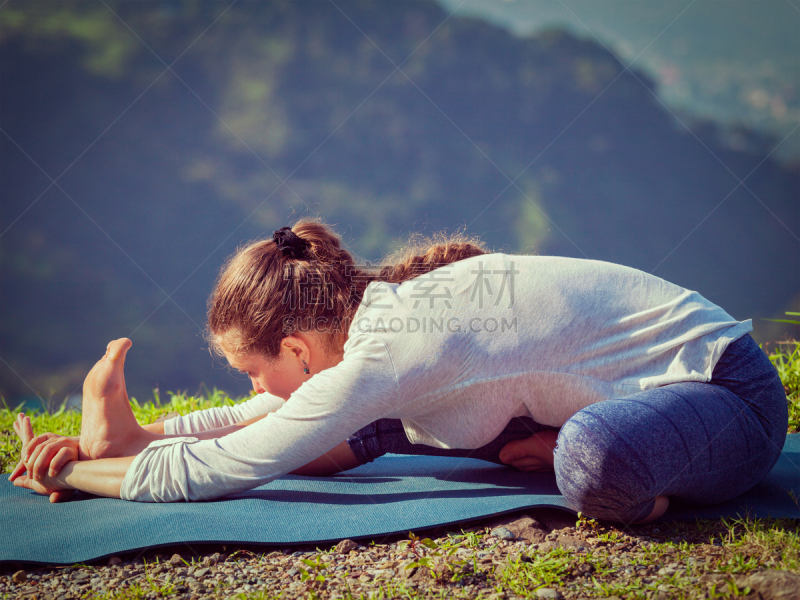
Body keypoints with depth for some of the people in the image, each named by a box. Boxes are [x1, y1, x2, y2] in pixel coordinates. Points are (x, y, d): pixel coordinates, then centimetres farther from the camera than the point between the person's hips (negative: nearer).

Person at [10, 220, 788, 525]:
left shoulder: (386, 350, -27)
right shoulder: (382, 306, -1)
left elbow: (214, 471, -22)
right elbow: (271, 419, 12)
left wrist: (71, 473, -10)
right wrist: (139, 435, 2)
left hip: (734, 401, -8)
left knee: (596, 460, -37)